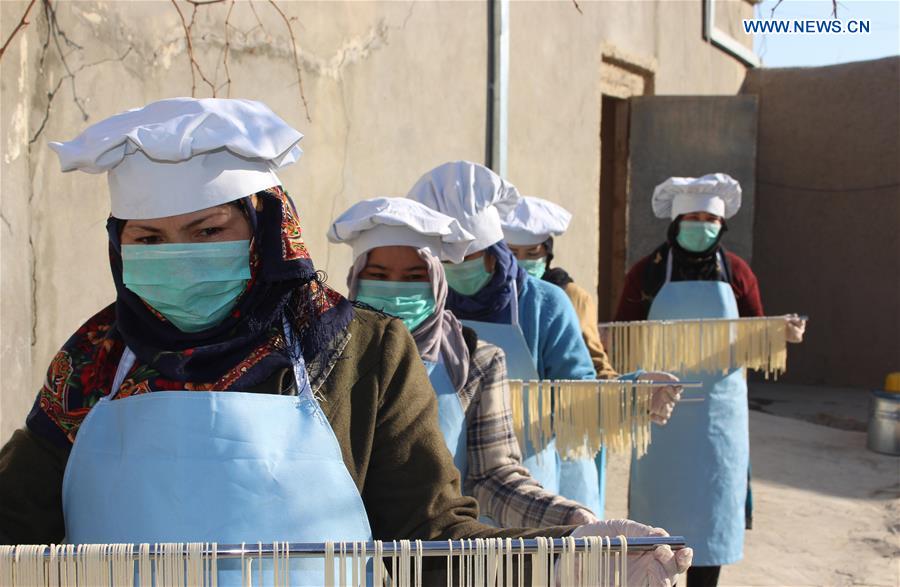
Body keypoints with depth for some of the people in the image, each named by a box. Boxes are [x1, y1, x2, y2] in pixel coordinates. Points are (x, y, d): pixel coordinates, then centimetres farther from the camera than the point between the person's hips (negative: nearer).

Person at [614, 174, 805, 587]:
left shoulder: (736, 272, 4)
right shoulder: (647, 271, 0)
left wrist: (784, 333, -11)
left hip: (718, 404, 1)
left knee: (713, 499, 3)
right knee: (657, 497, 5)